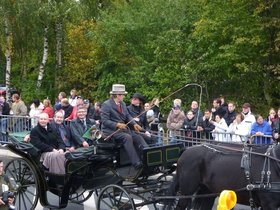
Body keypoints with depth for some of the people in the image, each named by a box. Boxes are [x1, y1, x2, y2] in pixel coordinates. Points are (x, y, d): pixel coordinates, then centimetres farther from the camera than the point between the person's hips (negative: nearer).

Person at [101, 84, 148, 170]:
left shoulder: (123, 104, 15)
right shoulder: (106, 105, -10)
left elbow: (128, 116, 13)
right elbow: (104, 121, -16)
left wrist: (134, 124, -8)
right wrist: (117, 125, -28)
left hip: (123, 128, 8)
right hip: (111, 131, -8)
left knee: (138, 137, -14)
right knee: (127, 137, -31)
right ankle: (136, 163, -34)